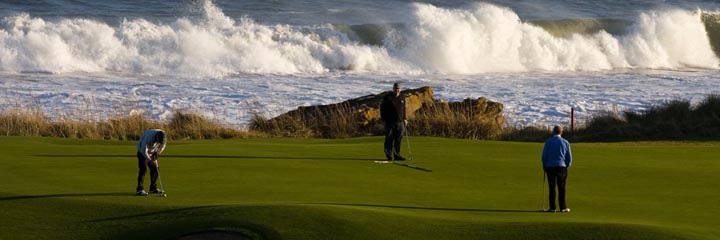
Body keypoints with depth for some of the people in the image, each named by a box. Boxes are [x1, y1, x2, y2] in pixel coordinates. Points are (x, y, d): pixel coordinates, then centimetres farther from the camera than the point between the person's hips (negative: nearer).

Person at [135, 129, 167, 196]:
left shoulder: (162, 136, -18)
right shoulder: (149, 137, -37)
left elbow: (162, 146, 2)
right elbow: (144, 151, -33)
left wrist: (157, 153, -11)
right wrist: (151, 160, -29)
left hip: (152, 152, 6)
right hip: (142, 152, -6)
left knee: (155, 169, 2)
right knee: (143, 169, -17)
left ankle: (153, 188, 14)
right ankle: (139, 190, -19)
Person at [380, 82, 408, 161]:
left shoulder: (402, 97, 11)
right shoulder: (387, 97, -3)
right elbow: (382, 108, 0)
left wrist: (404, 119, 14)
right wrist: (384, 118, -5)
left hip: (400, 122, 4)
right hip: (390, 122, -4)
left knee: (399, 139, 3)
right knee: (389, 139, -5)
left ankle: (396, 155, 11)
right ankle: (390, 156, -1)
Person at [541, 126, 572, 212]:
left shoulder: (548, 142, -2)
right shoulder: (565, 142, 2)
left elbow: (544, 156, 0)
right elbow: (569, 158, 4)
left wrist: (544, 167, 14)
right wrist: (566, 166, 22)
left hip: (550, 167, -1)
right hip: (562, 166, 1)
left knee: (552, 188, 1)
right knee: (561, 188, 5)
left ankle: (552, 207, -1)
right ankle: (563, 207, 4)